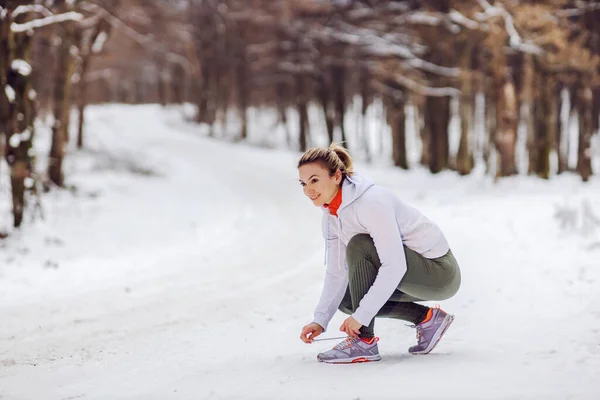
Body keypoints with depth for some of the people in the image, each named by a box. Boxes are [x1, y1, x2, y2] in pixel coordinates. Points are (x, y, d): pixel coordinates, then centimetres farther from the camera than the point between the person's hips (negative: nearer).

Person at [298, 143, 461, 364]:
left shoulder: (371, 202, -27)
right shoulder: (331, 214, 1)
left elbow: (394, 265, -33)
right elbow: (337, 273, 3)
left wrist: (360, 316, -33)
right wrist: (320, 320, -9)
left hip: (439, 272, -10)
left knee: (360, 246, -26)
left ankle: (364, 342, -21)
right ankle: (427, 318, 10)